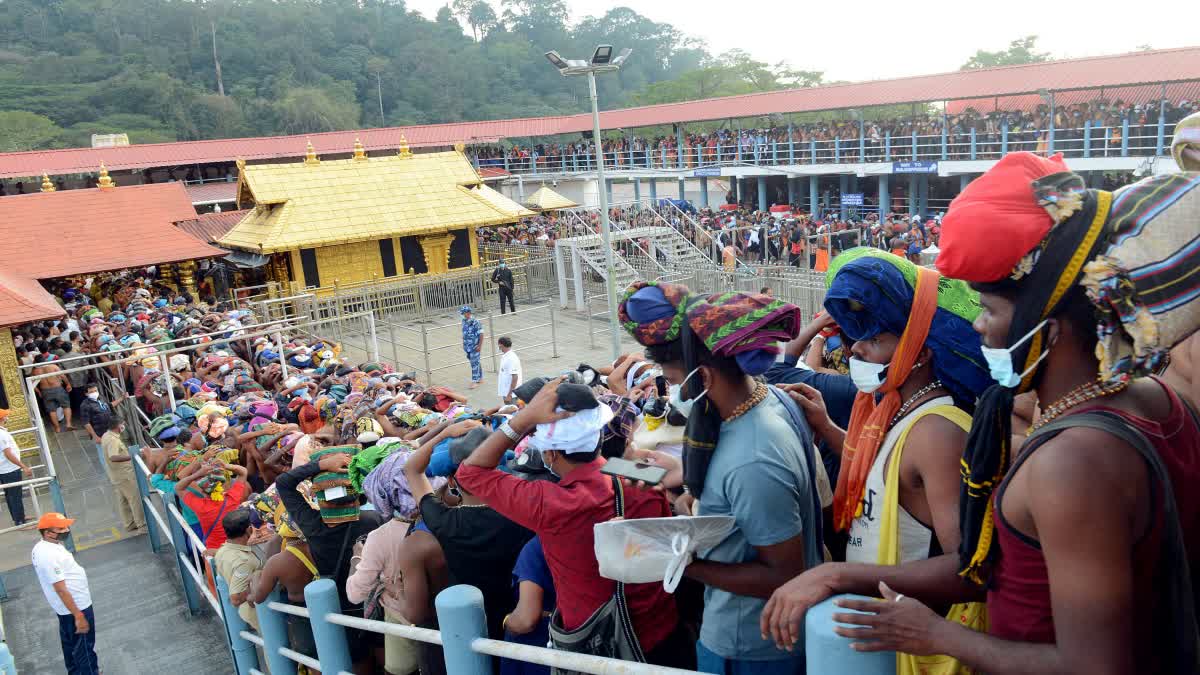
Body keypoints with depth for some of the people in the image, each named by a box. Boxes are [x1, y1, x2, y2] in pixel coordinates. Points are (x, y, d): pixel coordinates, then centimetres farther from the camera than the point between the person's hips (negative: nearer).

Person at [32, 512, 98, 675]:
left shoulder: (41, 547, 0)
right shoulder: (49, 556, -32)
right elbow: (61, 589, -29)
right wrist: (79, 616, -24)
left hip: (65, 607, 10)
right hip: (75, 606, -10)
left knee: (70, 642, 26)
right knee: (84, 647, 6)